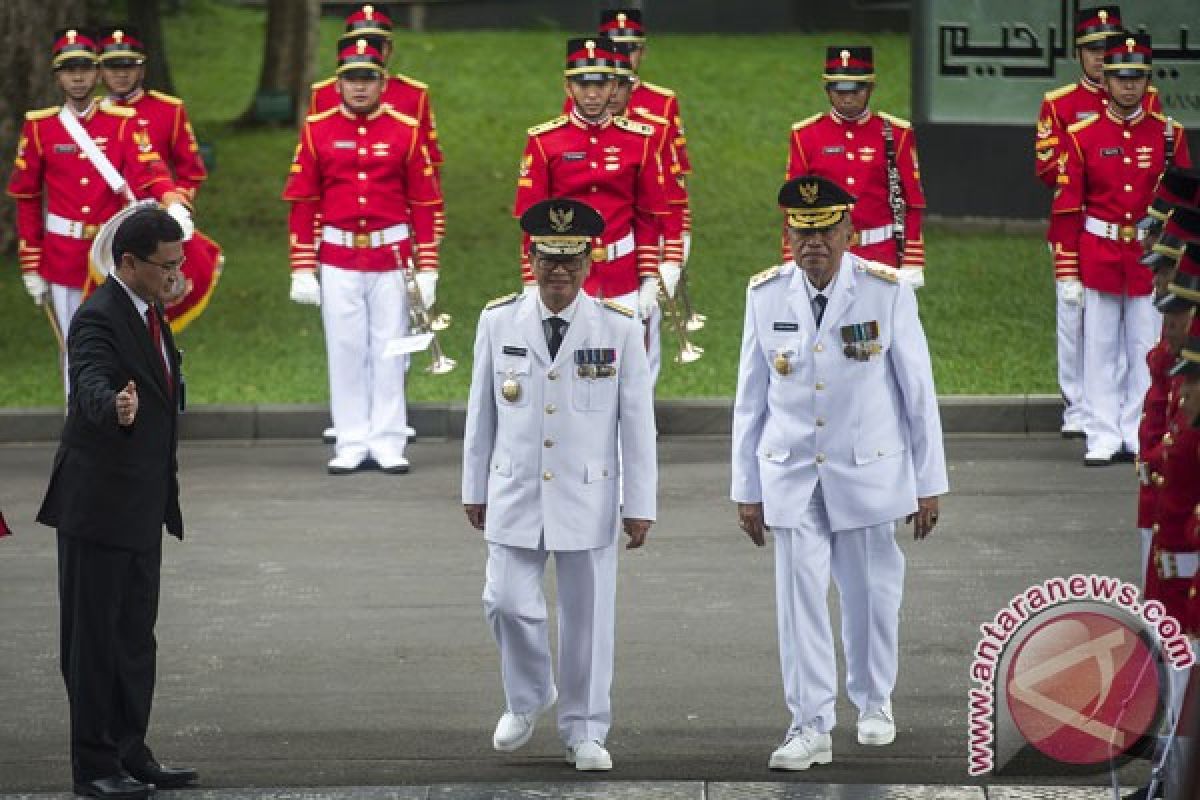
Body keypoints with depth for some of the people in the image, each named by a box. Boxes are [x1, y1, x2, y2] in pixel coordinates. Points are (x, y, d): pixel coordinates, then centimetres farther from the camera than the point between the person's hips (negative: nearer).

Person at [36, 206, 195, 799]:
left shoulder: (147, 312, 11)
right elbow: (92, 384, -36)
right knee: (95, 636, -2)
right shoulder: (98, 320, -18)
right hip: (99, 505, -9)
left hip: (141, 506, 9)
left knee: (135, 635, 14)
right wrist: (115, 406, -60)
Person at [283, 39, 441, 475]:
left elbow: (424, 203, 3)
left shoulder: (406, 130, 2)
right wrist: (302, 270, -1)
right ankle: (351, 444, 9)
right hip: (337, 257, 0)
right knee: (345, 350, 3)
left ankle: (388, 444, 8)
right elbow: (301, 203, 3)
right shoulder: (318, 130, 2)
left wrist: (426, 269, -1)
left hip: (392, 256, 0)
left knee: (389, 350, 2)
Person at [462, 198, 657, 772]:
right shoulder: (498, 322, 0)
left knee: (588, 616, 4)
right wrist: (474, 489, 9)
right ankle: (527, 698, 25)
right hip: (515, 495, 1)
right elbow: (481, 413, 7)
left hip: (588, 498, -1)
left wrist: (639, 505, -2)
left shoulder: (620, 329, -4)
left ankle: (584, 731, 18)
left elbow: (637, 422, -2)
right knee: (508, 603, -3)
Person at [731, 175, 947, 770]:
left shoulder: (886, 292, -8)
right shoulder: (765, 295, -2)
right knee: (798, 598, -2)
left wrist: (929, 483, -1)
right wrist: (746, 489, 5)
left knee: (871, 593, 8)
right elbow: (750, 399, 4)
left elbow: (918, 392, -2)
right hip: (791, 474, 1)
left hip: (868, 472, -1)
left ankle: (873, 701, 31)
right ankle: (810, 727, 4)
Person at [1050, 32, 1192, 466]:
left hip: (1152, 258, 1)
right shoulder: (1083, 135, -1)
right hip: (1098, 255, -1)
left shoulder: (1169, 134, 2)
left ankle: (1140, 438, 10)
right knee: (1100, 350, 3)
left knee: (1147, 351, 3)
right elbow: (1066, 206, -1)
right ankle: (1103, 438, 9)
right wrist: (1067, 271, -4)